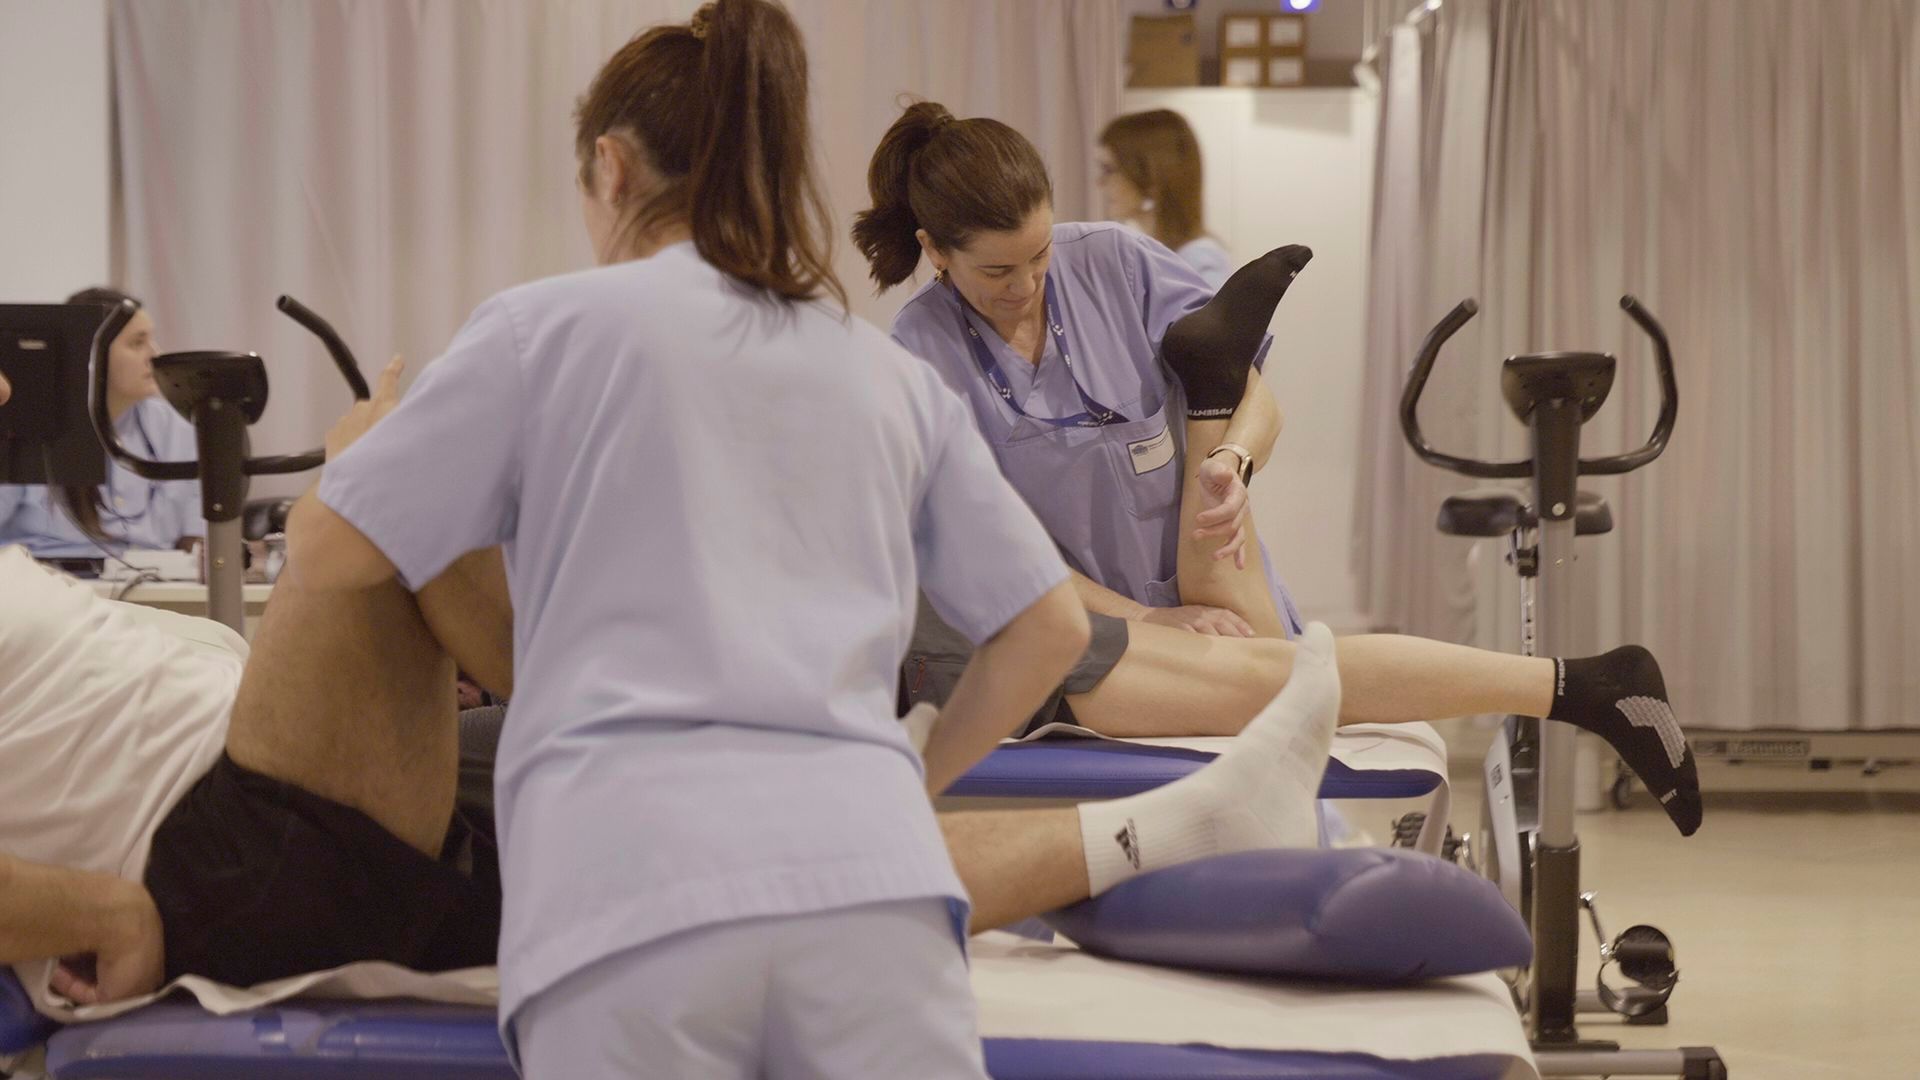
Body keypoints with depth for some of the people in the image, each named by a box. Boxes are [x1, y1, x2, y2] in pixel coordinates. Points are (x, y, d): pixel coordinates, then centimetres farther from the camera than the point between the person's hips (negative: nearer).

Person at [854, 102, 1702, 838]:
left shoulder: (1116, 265, 0)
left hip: (1204, 604, 3)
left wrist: (1231, 459, -22)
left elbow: (1263, 405, 1)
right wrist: (1148, 621, -12)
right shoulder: (922, 357, -7)